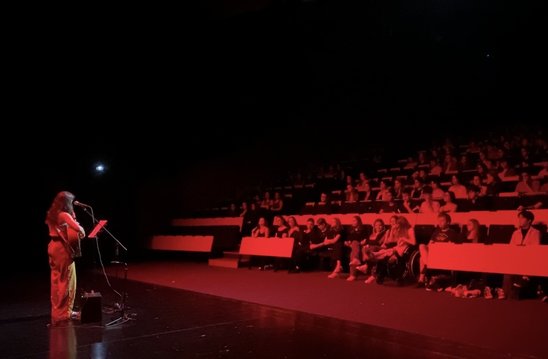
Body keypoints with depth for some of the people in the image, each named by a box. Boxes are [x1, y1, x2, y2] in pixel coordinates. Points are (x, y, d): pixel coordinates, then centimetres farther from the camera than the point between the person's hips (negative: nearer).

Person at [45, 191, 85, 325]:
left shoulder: (51, 215, 9)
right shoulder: (64, 215, -17)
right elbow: (79, 229, -31)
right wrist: (82, 232, -8)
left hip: (53, 246, 9)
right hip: (63, 248, -9)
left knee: (56, 280, 16)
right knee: (67, 281, 1)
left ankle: (56, 311, 26)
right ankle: (64, 313, 5)